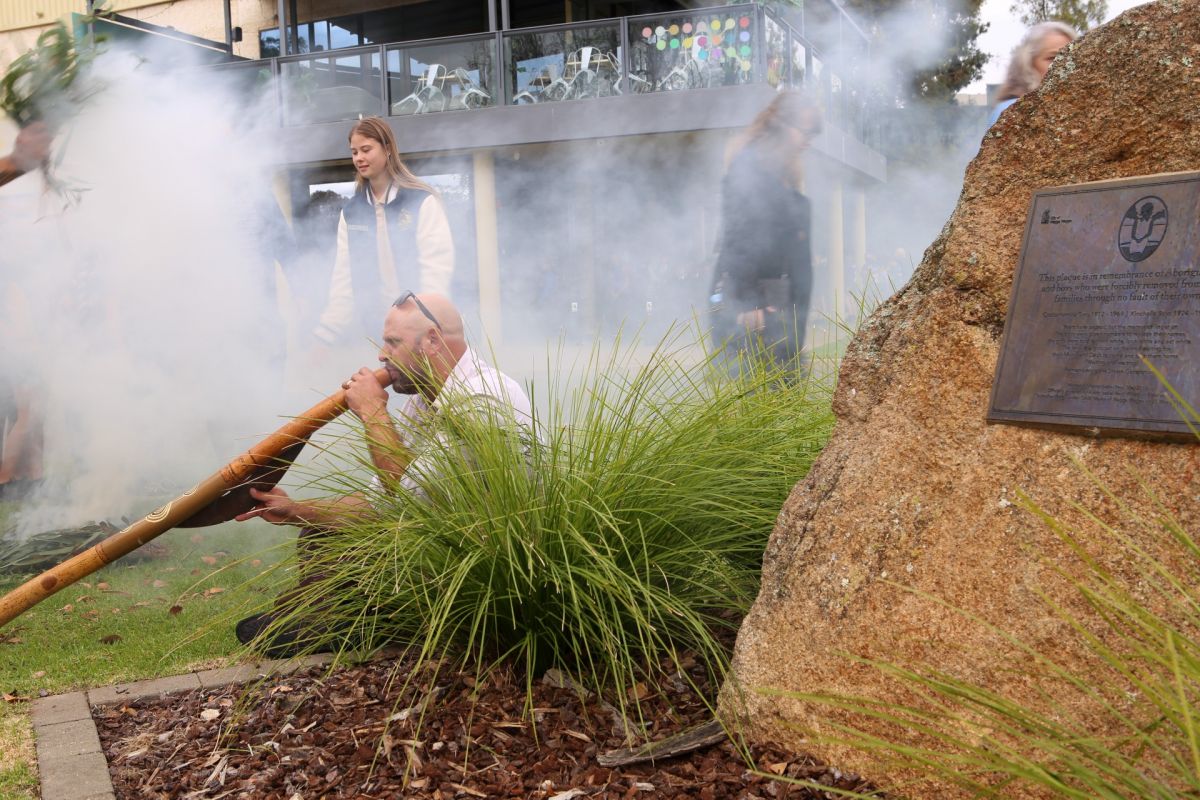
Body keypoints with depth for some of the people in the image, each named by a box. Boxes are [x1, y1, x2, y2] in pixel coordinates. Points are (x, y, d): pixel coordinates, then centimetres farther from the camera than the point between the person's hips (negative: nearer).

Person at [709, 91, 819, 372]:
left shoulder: (785, 174, 21)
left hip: (779, 299, 9)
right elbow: (737, 236, -14)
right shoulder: (748, 165, -5)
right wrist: (746, 302, -19)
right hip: (745, 297, -9)